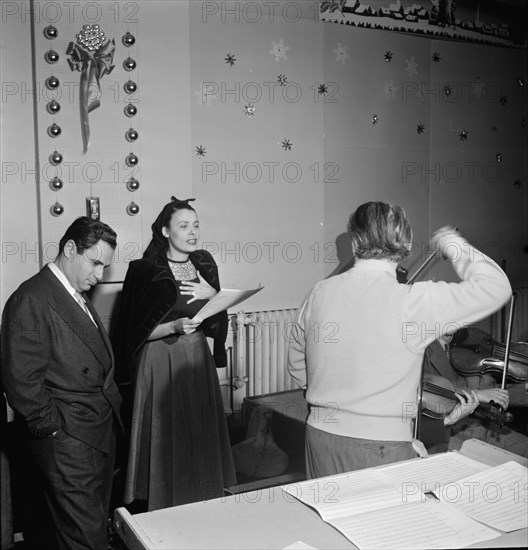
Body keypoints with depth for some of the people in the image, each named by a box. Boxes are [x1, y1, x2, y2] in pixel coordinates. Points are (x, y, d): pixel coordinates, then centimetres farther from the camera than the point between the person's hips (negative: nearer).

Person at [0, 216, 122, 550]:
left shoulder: (79, 297, 14)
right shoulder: (31, 300, -16)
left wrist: (111, 405, 9)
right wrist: (55, 428, -14)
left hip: (101, 433, 9)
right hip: (68, 440, -9)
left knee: (98, 523, 18)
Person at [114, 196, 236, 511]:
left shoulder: (205, 264, 7)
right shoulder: (147, 271, -10)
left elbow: (218, 321, 10)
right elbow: (138, 332, -8)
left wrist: (212, 294, -9)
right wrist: (175, 326, -22)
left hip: (198, 360, 5)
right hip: (161, 363, -5)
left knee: (201, 436, 10)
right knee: (166, 443, 1)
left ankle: (204, 506, 26)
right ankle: (165, 510, 18)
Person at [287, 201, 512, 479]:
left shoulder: (320, 292, -1)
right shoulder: (411, 301, -17)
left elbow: (296, 365, 12)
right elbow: (495, 287, -11)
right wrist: (453, 245, 3)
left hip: (320, 435, 5)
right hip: (380, 446, -5)